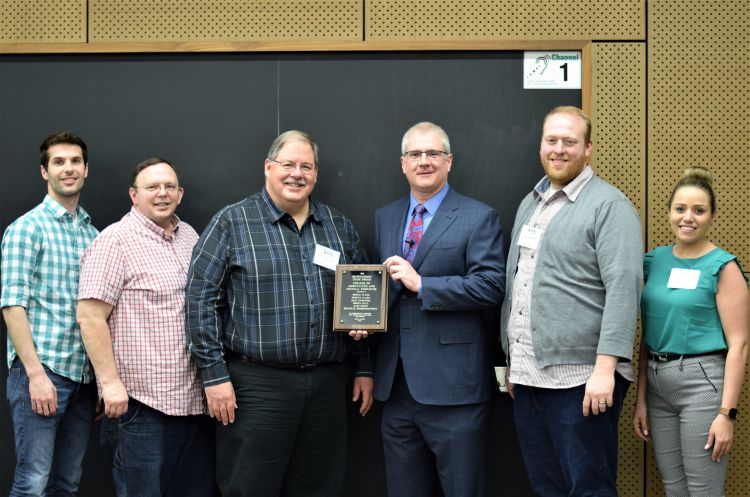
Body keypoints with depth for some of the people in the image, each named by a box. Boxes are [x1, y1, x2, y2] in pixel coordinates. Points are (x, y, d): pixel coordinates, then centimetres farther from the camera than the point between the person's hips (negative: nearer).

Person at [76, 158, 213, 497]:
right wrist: (111, 383, -19)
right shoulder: (116, 241, -8)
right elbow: (90, 317, -14)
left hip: (194, 401, 7)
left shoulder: (190, 237, 14)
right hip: (140, 403, -7)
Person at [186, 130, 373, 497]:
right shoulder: (232, 222, -2)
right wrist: (215, 374, -10)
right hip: (257, 383, -4)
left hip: (327, 382, 4)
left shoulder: (340, 227, 11)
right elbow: (201, 299, -5)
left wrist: (365, 369, 11)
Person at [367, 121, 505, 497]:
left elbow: (491, 285, -14)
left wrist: (421, 284, -17)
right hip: (395, 382, 6)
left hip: (451, 383, -5)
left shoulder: (479, 218, -3)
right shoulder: (384, 217, 15)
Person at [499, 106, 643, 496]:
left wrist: (605, 368, -22)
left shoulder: (609, 205, -7)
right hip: (528, 376, 7)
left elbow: (623, 288, -16)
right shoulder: (530, 204, 17)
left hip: (580, 378, -7)